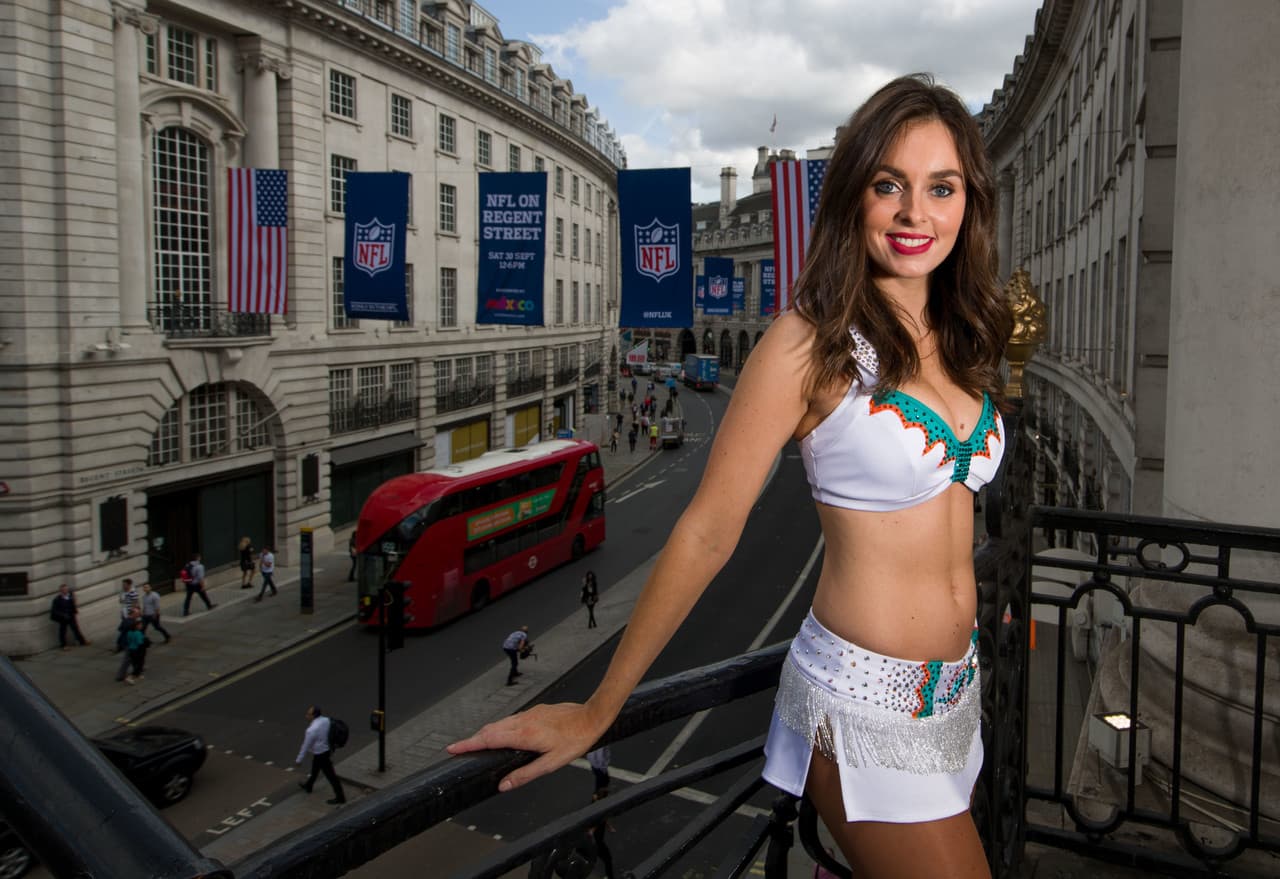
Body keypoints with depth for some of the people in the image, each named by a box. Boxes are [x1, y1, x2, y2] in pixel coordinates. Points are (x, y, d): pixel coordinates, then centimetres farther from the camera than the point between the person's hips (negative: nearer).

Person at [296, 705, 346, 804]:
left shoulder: (312, 730, -29)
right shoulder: (326, 720, -8)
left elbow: (306, 746, -18)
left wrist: (298, 760, -3)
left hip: (320, 754, -8)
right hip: (328, 750, 8)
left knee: (330, 775, 4)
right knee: (315, 769, 30)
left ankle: (340, 797, 14)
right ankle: (308, 786, 53)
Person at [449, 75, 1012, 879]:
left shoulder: (959, 338, 5)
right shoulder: (810, 343, -16)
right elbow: (708, 531, -16)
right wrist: (596, 713, -12)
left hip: (957, 693, 7)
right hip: (865, 708, -7)